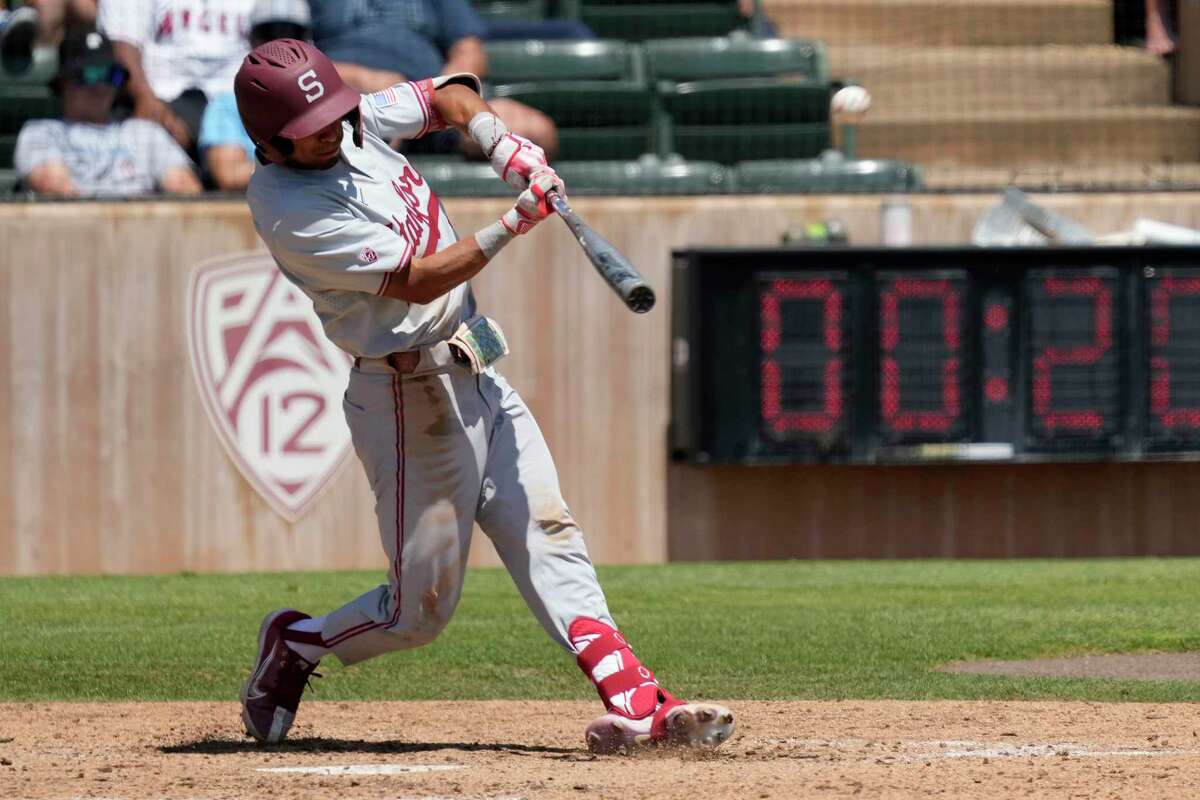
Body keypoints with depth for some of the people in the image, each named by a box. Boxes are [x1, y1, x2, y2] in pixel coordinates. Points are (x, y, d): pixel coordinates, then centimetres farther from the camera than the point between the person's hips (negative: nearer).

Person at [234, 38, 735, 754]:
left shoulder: (352, 123, 2)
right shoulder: (289, 208, -22)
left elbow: (447, 98, 18)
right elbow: (416, 280, -24)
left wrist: (501, 142, -1)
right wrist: (512, 225, -28)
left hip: (476, 374, 8)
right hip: (414, 394, -8)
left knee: (548, 535, -4)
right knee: (421, 607, -1)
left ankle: (636, 703, -14)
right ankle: (294, 647, 25)